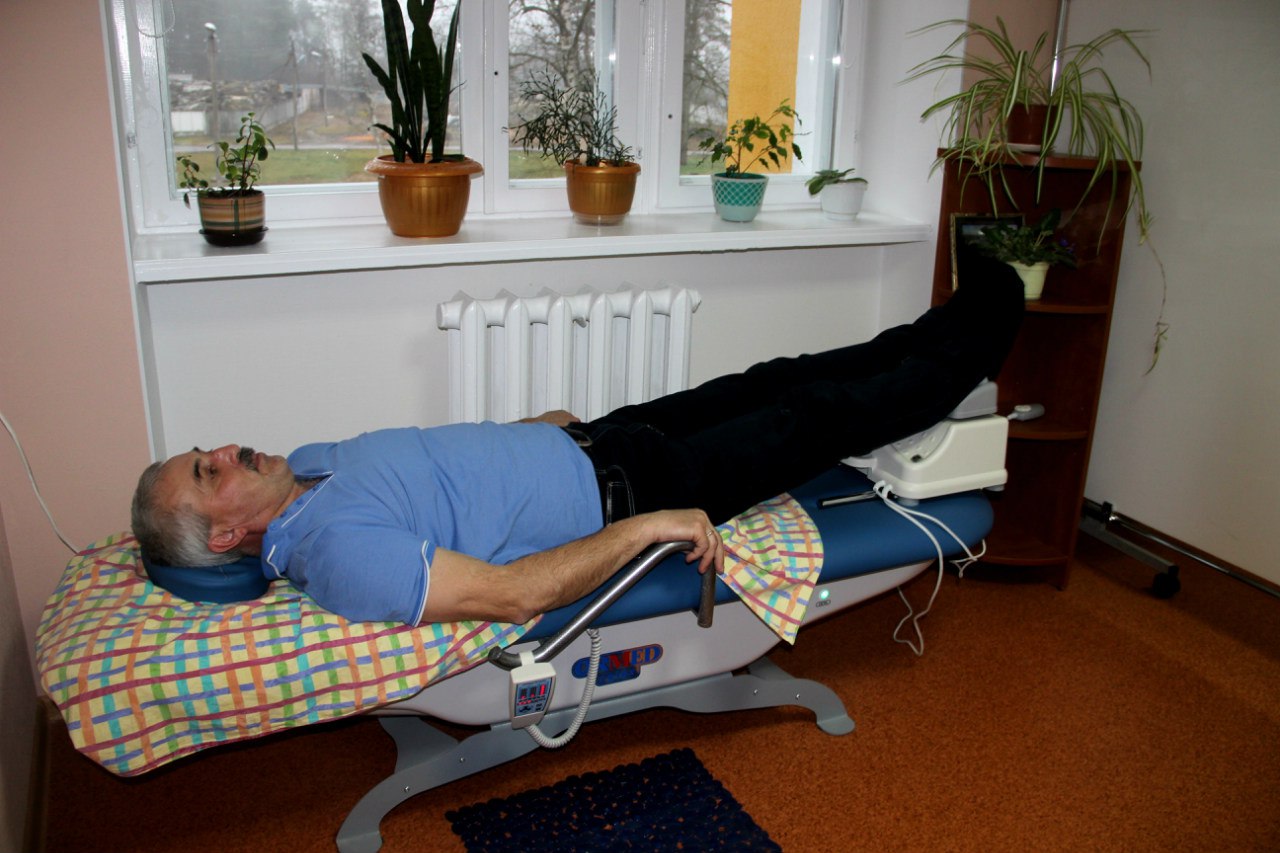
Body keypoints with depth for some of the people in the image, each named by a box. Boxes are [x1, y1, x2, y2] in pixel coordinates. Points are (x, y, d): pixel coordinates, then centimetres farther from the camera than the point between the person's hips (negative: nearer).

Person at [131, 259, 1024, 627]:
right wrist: (646, 526, -26)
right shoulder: (337, 550, -27)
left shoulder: (304, 467, 1)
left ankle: (945, 338, 35)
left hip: (588, 439, 8)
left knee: (770, 382, 14)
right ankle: (964, 353, 28)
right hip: (617, 493, -8)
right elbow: (515, 592, -30)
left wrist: (534, 424, 20)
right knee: (811, 419, 3)